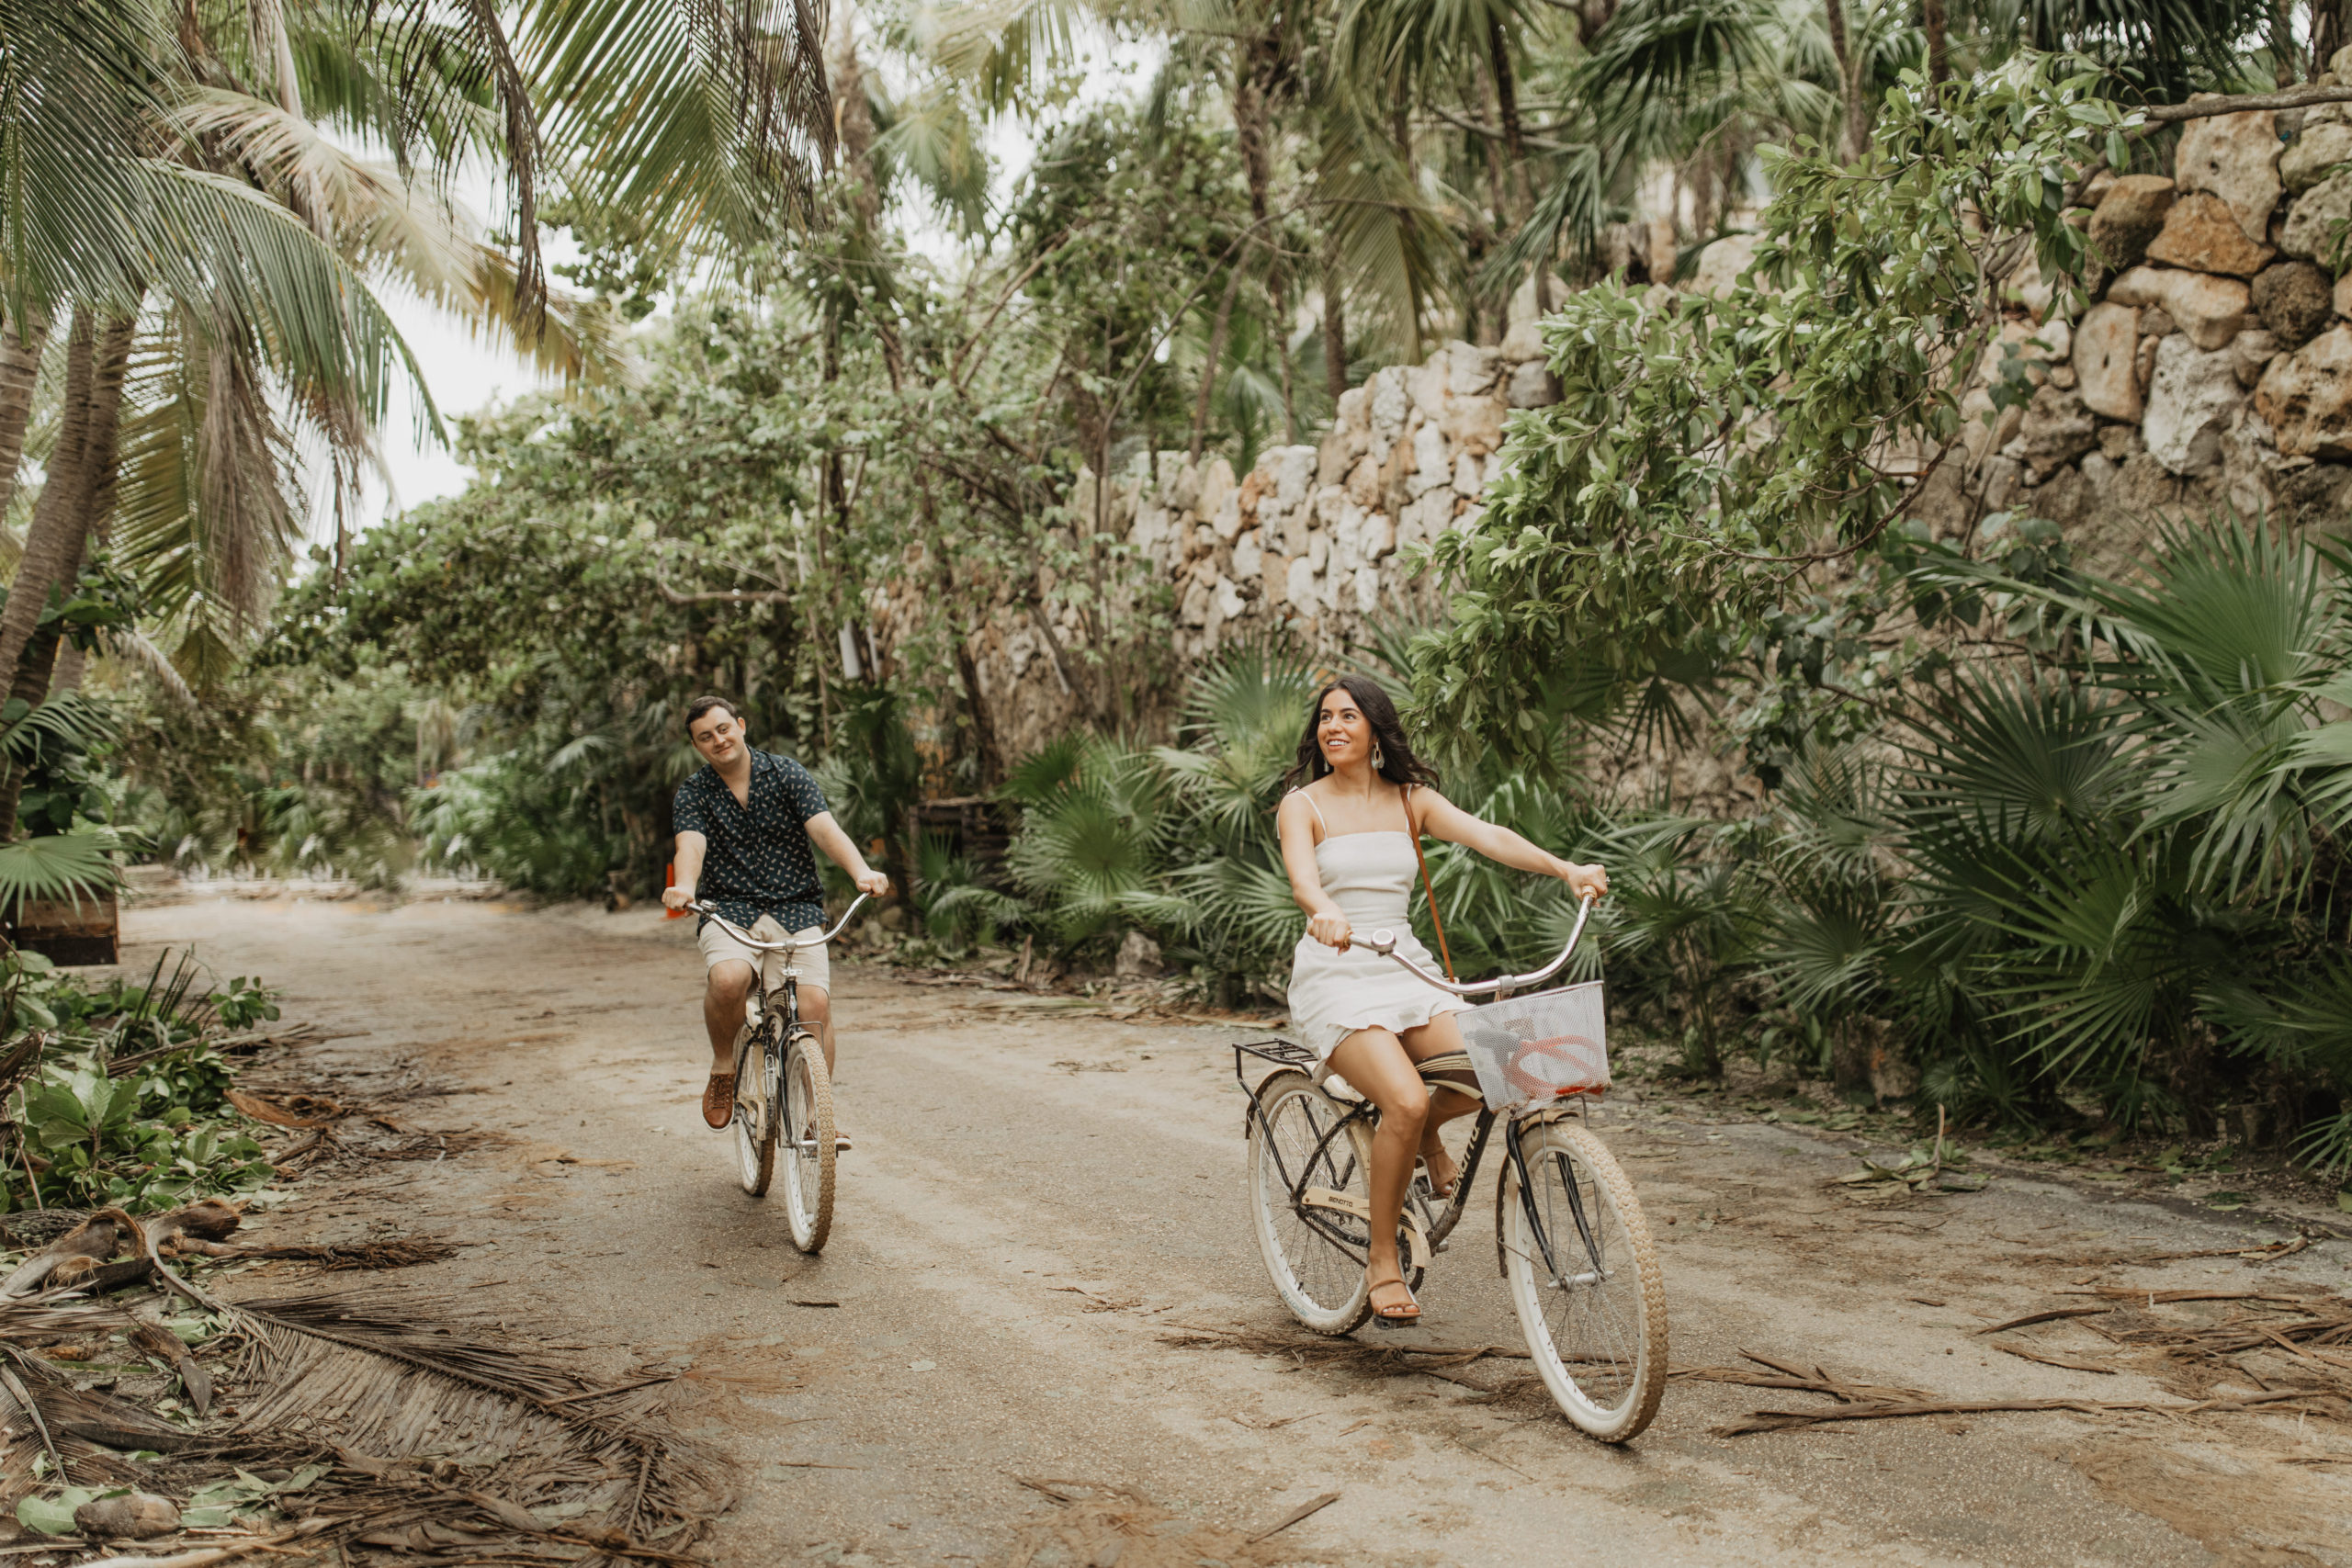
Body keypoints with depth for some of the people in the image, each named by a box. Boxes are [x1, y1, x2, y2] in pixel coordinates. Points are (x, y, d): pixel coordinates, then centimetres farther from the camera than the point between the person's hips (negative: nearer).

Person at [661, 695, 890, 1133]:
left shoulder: (787, 774, 2)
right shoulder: (692, 795, 5)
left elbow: (825, 828, -11)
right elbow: (690, 844, -14)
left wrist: (861, 872, -30)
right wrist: (684, 886, -37)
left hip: (795, 909, 1)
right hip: (729, 910, 0)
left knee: (815, 1002, -19)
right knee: (728, 979, -32)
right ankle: (723, 1067, -3)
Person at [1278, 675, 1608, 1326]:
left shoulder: (1410, 800, 10)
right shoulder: (1303, 805, -1)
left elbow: (1487, 836, -6)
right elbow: (1301, 878, -20)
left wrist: (1565, 868, -23)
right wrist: (1324, 913, -45)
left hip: (1406, 970, 4)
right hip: (1334, 976, -4)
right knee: (1405, 1102, -28)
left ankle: (1425, 1135, 13)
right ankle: (1383, 1262, -7)